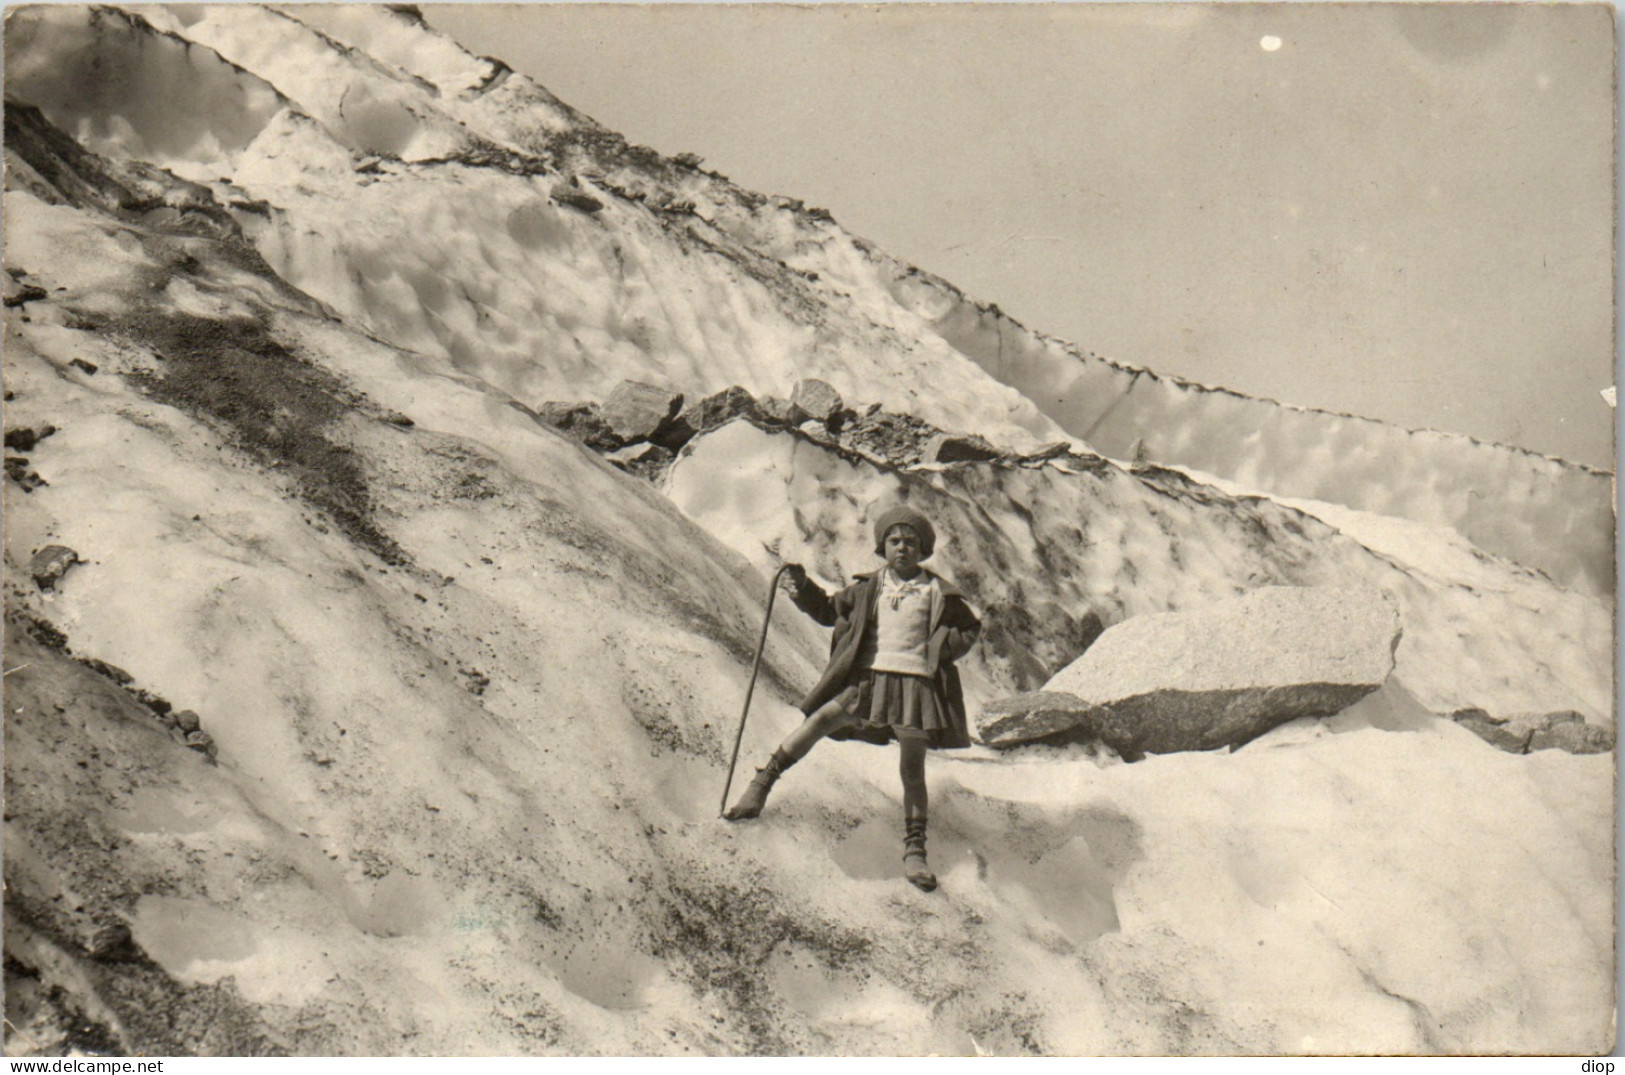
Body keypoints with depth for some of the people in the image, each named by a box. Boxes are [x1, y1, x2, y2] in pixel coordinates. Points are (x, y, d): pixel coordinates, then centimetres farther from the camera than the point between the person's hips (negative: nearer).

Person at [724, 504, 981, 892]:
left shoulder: (938, 593, 4)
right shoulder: (868, 588, 10)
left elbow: (970, 628, 14)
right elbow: (831, 610, 21)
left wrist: (943, 647, -3)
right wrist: (803, 589, 5)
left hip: (916, 683, -1)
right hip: (867, 678, 1)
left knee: (913, 770, 1)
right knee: (820, 720, -18)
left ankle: (914, 850, 12)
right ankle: (763, 781, -5)